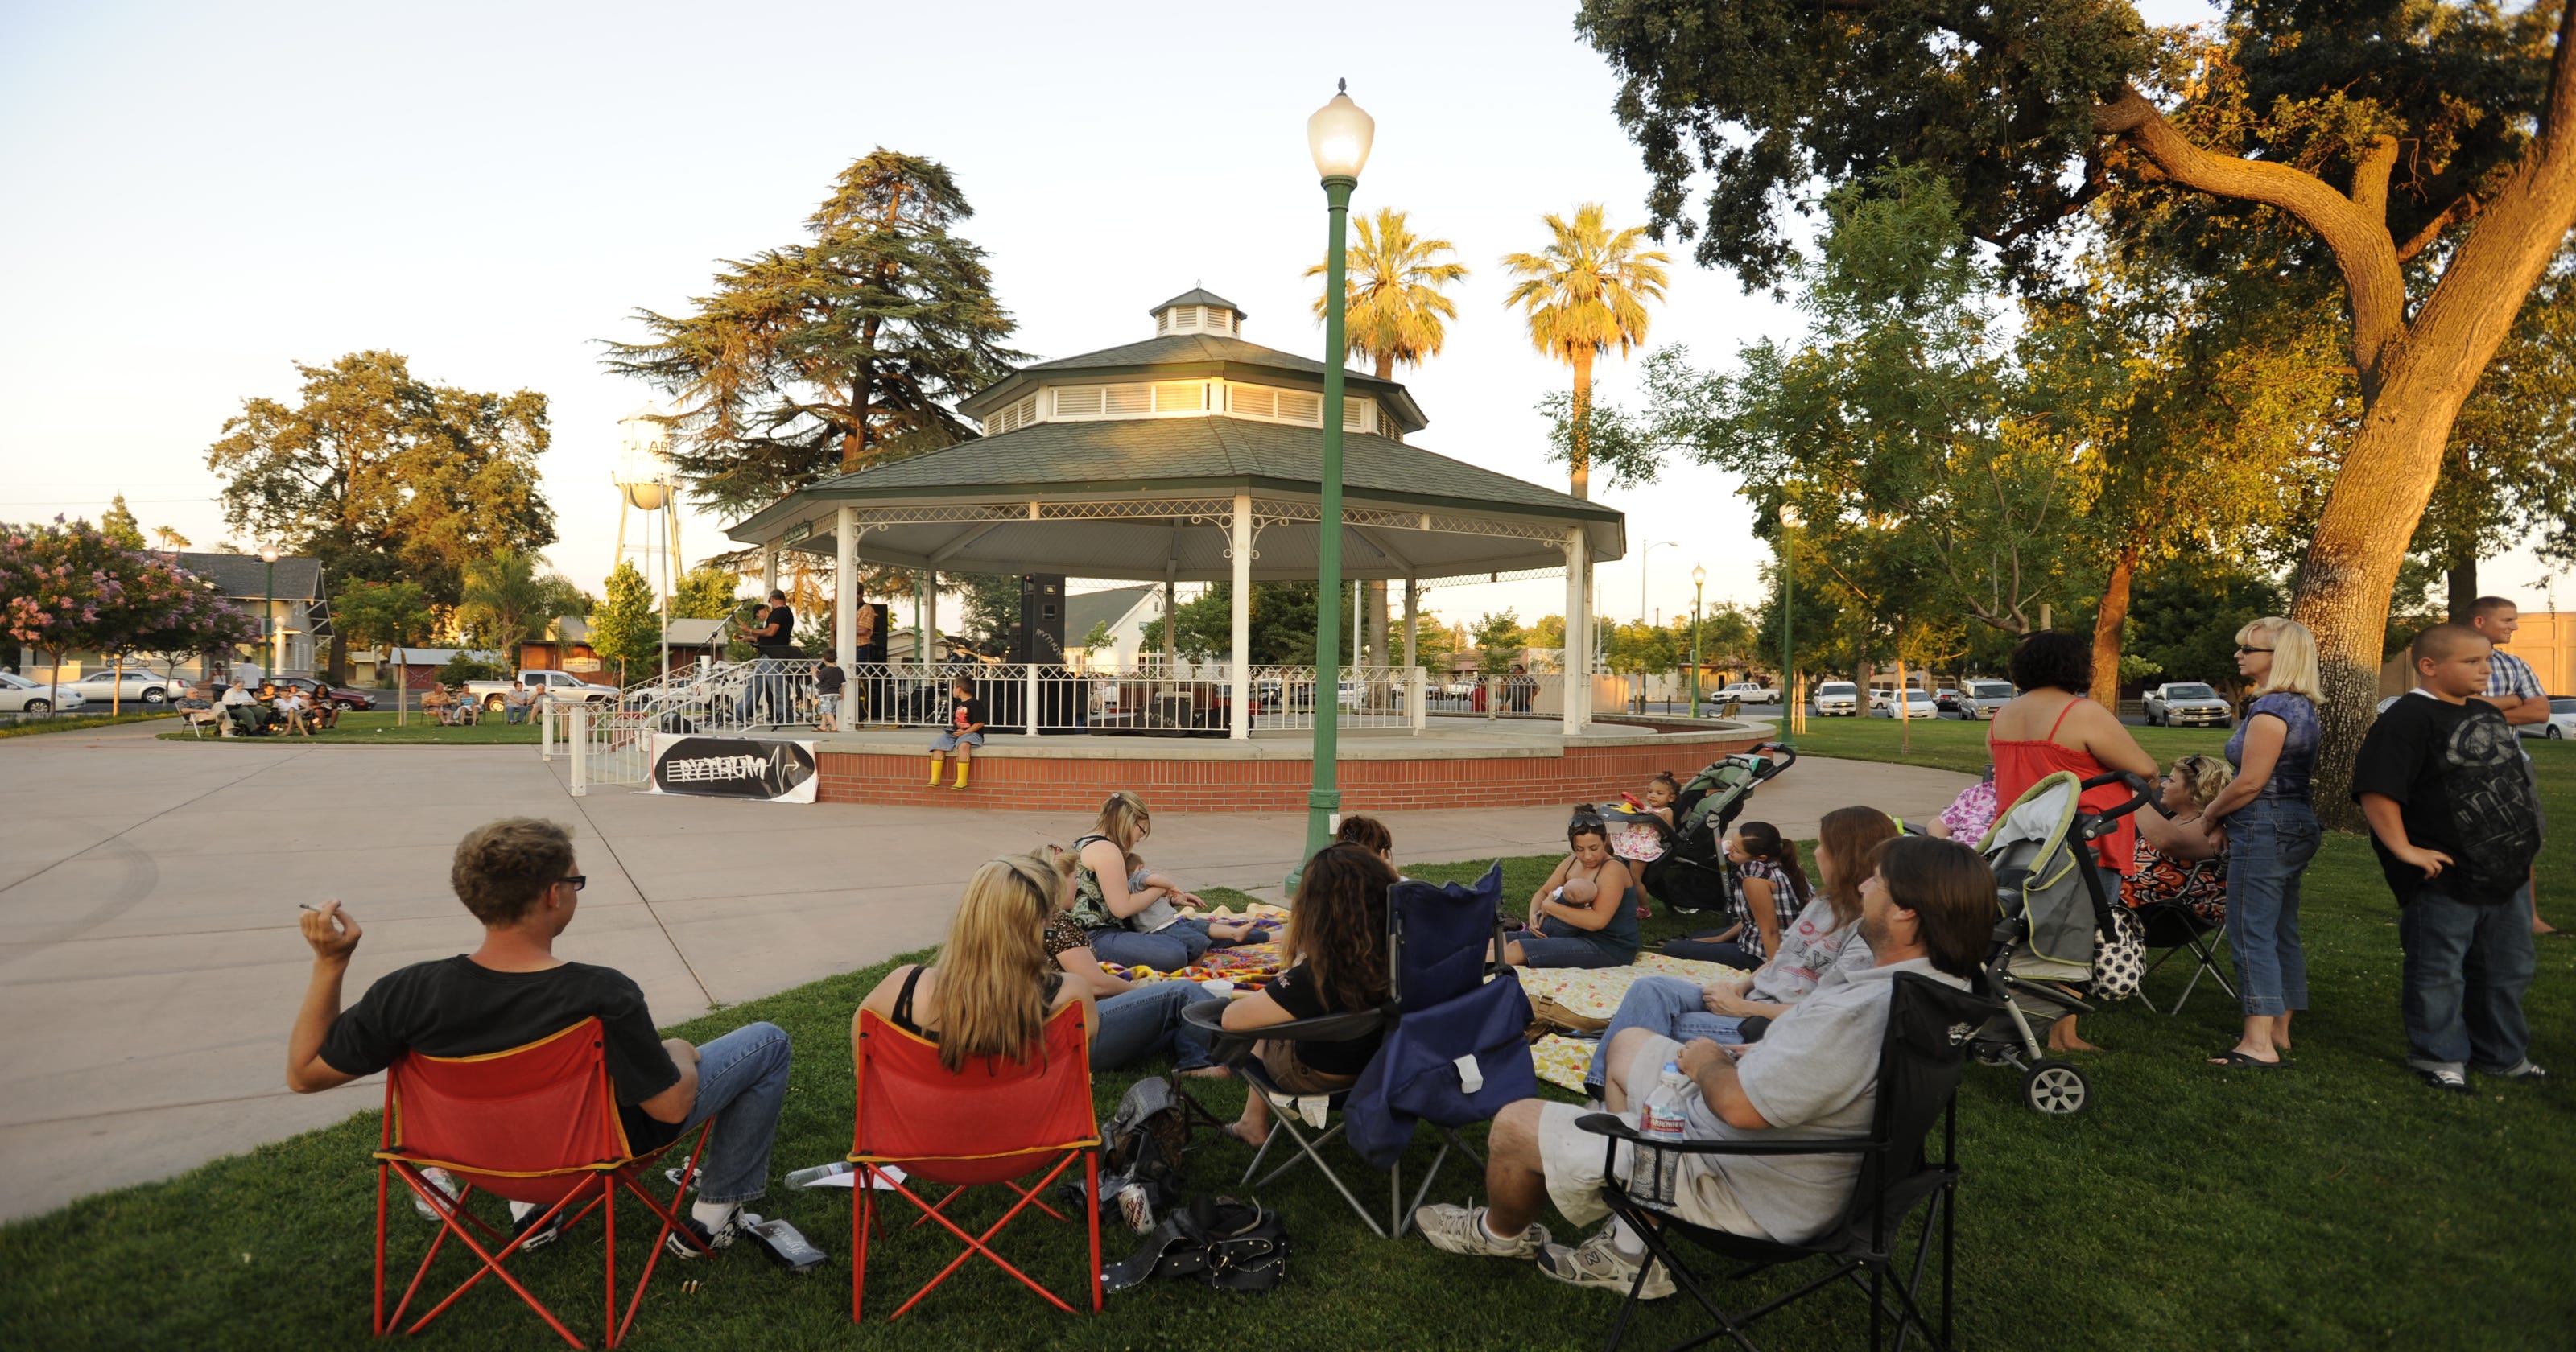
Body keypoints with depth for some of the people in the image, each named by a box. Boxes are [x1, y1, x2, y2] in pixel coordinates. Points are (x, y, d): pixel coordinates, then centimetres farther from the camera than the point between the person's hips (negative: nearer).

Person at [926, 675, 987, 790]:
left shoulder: (975, 704, -7)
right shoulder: (958, 703, 19)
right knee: (938, 742, -15)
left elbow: (980, 723, -14)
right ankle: (935, 778, -18)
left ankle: (962, 780, -37)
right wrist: (951, 729, 9)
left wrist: (965, 732, -21)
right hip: (956, 733, 8)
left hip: (971, 733, -8)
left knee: (963, 745, -40)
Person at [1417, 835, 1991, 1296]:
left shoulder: (1858, 1013, -37)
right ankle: (1631, 1252, 27)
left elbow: (1738, 1105, -30)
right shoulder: (1942, 981, -5)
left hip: (1751, 1189, -10)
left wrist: (1709, 1062, -9)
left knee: (1515, 1126, -1)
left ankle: (1502, 1233, 35)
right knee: (1628, 1044, 27)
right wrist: (1740, 1058, 1)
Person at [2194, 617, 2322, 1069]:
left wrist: (2211, 811, -4)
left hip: (2265, 829, -10)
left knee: (2252, 932, -7)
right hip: (2297, 824, 10)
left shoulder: (2270, 708, -18)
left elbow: (2250, 782, -20)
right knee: (2283, 932, 15)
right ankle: (2279, 1032, 23)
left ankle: (2258, 1042, -6)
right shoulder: (2302, 706, 14)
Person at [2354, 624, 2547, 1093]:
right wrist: (2403, 850, -25)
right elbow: (2376, 790, -25)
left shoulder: (2489, 715, 11)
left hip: (2501, 876, 9)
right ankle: (2440, 1058, 17)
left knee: (2507, 971, 19)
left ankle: (2502, 1055, 35)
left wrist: (2523, 851, 21)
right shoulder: (2408, 719, -18)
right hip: (2443, 879, -9)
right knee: (2439, 974, 3)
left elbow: (2509, 783, 25)